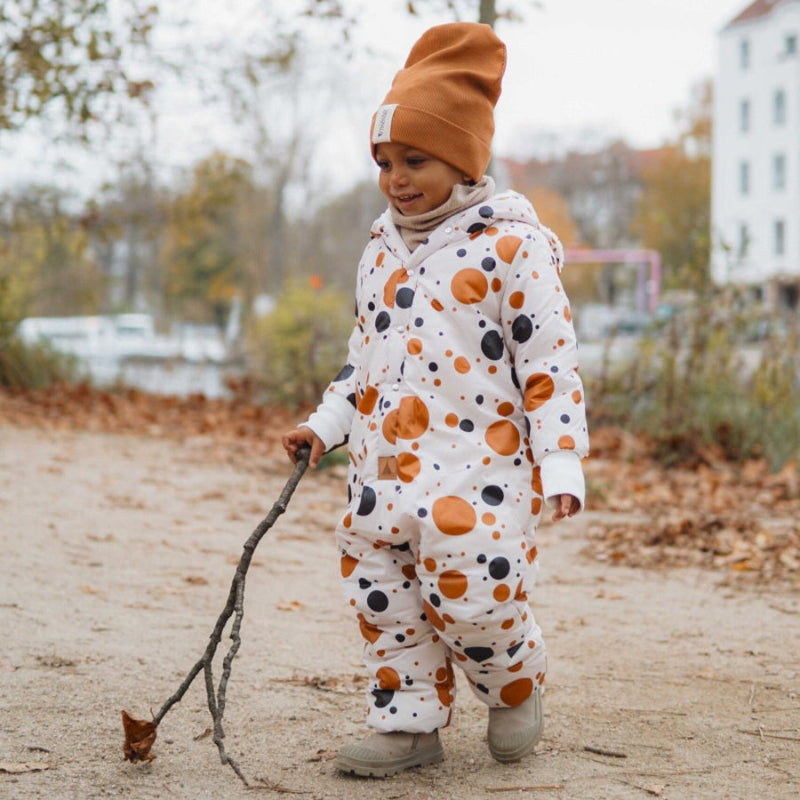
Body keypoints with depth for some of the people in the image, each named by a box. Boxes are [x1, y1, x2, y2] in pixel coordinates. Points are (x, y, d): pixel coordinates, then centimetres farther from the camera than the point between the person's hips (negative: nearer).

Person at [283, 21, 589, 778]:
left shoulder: (510, 244, -7)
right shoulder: (381, 249, 14)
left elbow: (550, 360, -9)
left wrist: (560, 464, -15)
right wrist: (325, 425, 12)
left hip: (476, 467, -7)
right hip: (382, 467, 7)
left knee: (469, 597, -9)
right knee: (381, 597, 7)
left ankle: (515, 685, 23)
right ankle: (410, 722, 22)